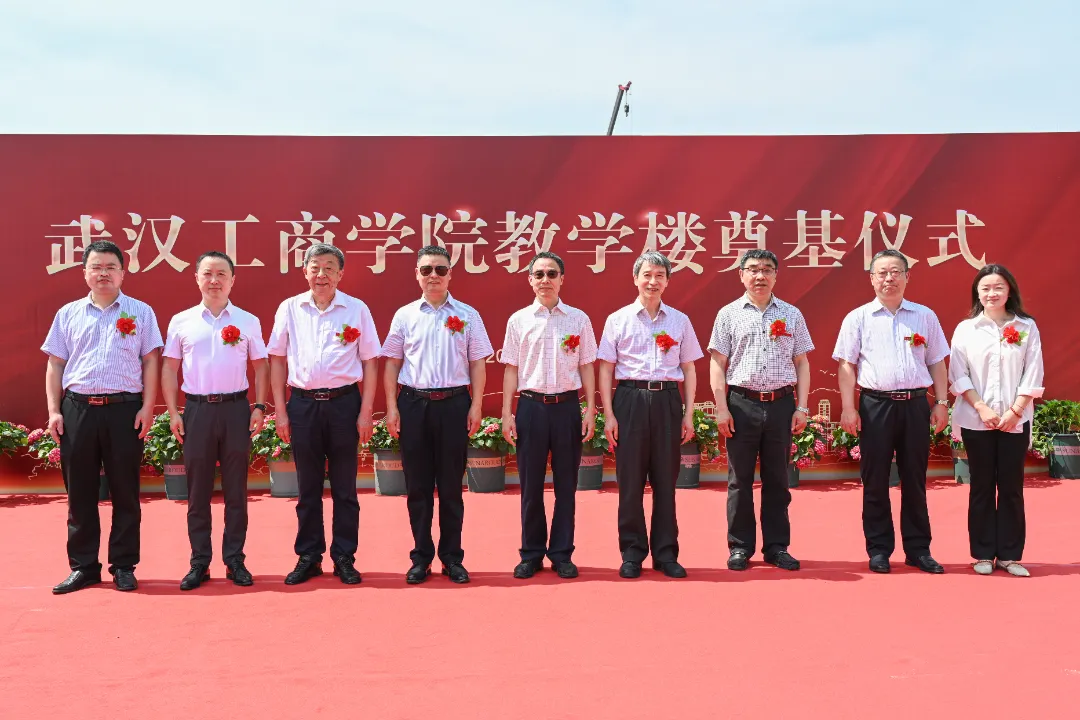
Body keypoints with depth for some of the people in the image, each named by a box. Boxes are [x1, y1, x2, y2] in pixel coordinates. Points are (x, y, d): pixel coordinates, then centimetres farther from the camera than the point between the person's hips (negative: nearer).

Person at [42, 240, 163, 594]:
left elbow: (150, 361, 3)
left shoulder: (140, 312, 6)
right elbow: (55, 365, 12)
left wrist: (147, 408, -5)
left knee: (125, 491, 3)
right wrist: (54, 411, 3)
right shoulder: (68, 314, 11)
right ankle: (83, 566, 17)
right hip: (77, 409, 2)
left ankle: (123, 565, 13)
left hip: (124, 409, -2)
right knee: (80, 491, 7)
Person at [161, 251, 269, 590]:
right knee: (198, 490, 6)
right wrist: (173, 412, 1)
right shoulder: (181, 321, 5)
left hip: (236, 408, 0)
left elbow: (260, 366, 9)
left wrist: (259, 407, 0)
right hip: (197, 409, 0)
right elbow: (169, 368, 8)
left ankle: (235, 560, 14)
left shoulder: (248, 321, 5)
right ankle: (199, 563, 15)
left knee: (236, 489, 5)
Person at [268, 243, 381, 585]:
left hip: (344, 403, -1)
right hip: (303, 403, 1)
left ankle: (344, 558, 18)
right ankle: (308, 557, 21)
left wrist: (365, 413, -3)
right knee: (308, 487, 10)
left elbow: (369, 362, 2)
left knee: (344, 487, 7)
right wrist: (280, 411, 3)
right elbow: (277, 360, 8)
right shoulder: (290, 308, 5)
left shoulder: (357, 309, 1)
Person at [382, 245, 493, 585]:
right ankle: (421, 557, 18)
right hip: (413, 403, 1)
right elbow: (392, 363, 8)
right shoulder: (404, 315, 6)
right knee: (417, 485, 6)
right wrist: (391, 407, 1)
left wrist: (476, 407, -2)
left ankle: (452, 557, 17)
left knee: (451, 485, 6)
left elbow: (478, 364, 5)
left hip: (454, 404, -1)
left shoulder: (467, 315, 4)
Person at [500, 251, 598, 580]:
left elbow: (587, 368, 6)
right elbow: (511, 369, 6)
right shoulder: (519, 320, 4)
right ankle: (531, 554, 18)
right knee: (531, 485, 6)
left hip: (567, 406, 0)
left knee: (565, 484, 7)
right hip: (531, 406, 0)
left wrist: (590, 411, 1)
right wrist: (507, 413, 1)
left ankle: (562, 554, 19)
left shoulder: (578, 319, 4)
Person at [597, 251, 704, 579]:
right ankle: (632, 552, 14)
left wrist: (689, 414, 5)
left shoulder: (680, 321, 9)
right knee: (630, 480, 2)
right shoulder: (618, 319, 4)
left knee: (666, 479, 6)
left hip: (667, 401, 1)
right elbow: (606, 369, 4)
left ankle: (665, 552, 17)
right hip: (630, 400, -1)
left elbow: (689, 370, 11)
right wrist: (608, 414, -4)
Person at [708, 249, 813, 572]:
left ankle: (777, 546, 18)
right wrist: (722, 408, -6)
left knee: (777, 479, 9)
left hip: (781, 404, 2)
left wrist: (802, 407, 2)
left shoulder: (791, 314, 9)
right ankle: (740, 547, 14)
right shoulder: (729, 314, 3)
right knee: (740, 479, 4)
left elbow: (801, 363, 9)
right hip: (742, 403, -1)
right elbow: (718, 364, 1)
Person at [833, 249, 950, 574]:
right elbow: (847, 366, 1)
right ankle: (879, 549, 14)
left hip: (915, 404, 2)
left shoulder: (925, 316, 9)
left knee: (914, 479, 8)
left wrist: (941, 403, 4)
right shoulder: (858, 318, 3)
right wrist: (848, 408, -6)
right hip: (875, 405, -1)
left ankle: (918, 549, 18)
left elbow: (937, 364, 11)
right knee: (875, 480, 4)